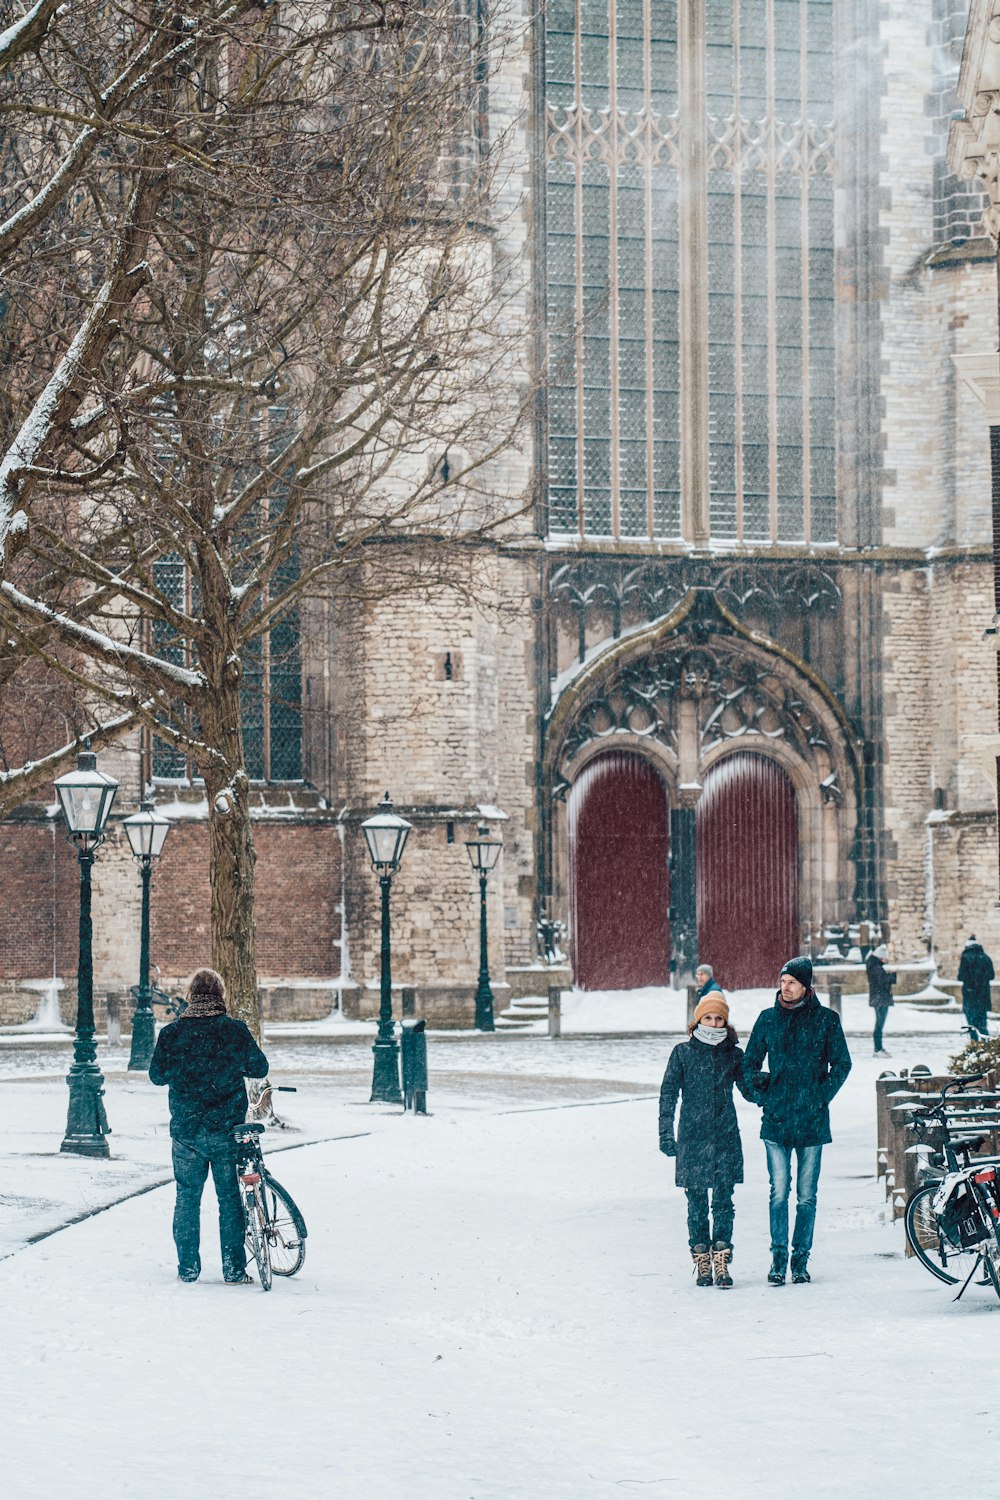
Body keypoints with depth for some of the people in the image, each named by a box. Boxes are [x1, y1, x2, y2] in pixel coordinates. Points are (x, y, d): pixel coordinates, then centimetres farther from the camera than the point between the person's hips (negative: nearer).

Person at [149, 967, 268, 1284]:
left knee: (187, 1198, 11)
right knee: (230, 1198, 7)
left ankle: (187, 1268, 13)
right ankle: (234, 1270, 8)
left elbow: (157, 1075, 4)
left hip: (185, 1130, 1)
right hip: (227, 1128, -1)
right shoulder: (235, 1030, -8)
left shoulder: (171, 1032, -5)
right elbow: (260, 1068, 2)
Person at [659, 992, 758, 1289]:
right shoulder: (683, 1052, 4)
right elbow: (668, 1093, 2)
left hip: (726, 1137, 1)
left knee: (723, 1200, -4)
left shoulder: (734, 1054, 8)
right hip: (693, 1138, -1)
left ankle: (721, 1264, -2)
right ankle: (702, 1263, 11)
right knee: (697, 1202, 3)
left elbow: (750, 1090, 14)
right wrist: (666, 1133, -5)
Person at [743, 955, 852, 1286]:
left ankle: (800, 1259, 11)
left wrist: (822, 1095, -4)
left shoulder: (826, 1019, 1)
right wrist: (761, 1091, 2)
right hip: (777, 1118, 1)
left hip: (812, 1119, -1)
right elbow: (750, 1063, 16)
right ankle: (778, 1257, -2)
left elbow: (841, 1064, 6)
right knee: (779, 1191, -5)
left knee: (807, 1194, 4)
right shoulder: (768, 1019, 8)